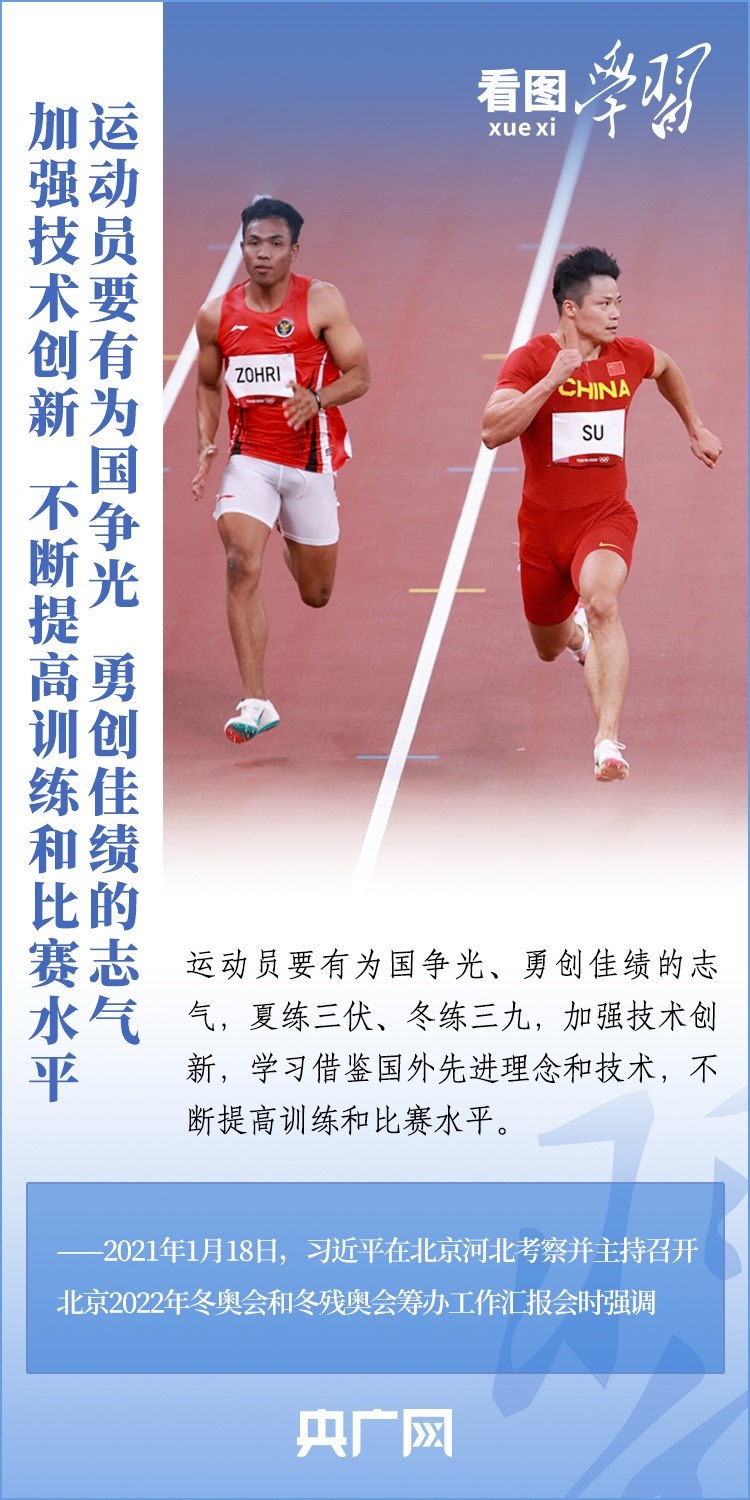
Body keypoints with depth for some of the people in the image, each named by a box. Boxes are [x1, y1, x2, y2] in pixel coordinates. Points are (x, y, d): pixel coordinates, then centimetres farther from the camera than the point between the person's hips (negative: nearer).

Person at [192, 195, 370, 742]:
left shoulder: (322, 302, -7)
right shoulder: (217, 315, 1)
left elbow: (360, 376, -6)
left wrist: (316, 399, -26)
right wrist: (207, 444, 0)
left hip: (311, 460, -1)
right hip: (249, 459, 1)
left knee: (316, 594, 11)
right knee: (241, 566, -22)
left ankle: (298, 547, 51)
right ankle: (255, 702, -18)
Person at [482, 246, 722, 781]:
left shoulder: (629, 356, -2)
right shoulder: (530, 360, -13)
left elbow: (666, 368, 24)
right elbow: (493, 431, -27)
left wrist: (696, 428, 26)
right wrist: (552, 380, -33)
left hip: (605, 517, 0)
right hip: (543, 524, 0)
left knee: (602, 602, -34)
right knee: (549, 649, 18)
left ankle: (609, 742, -38)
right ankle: (575, 630, 60)